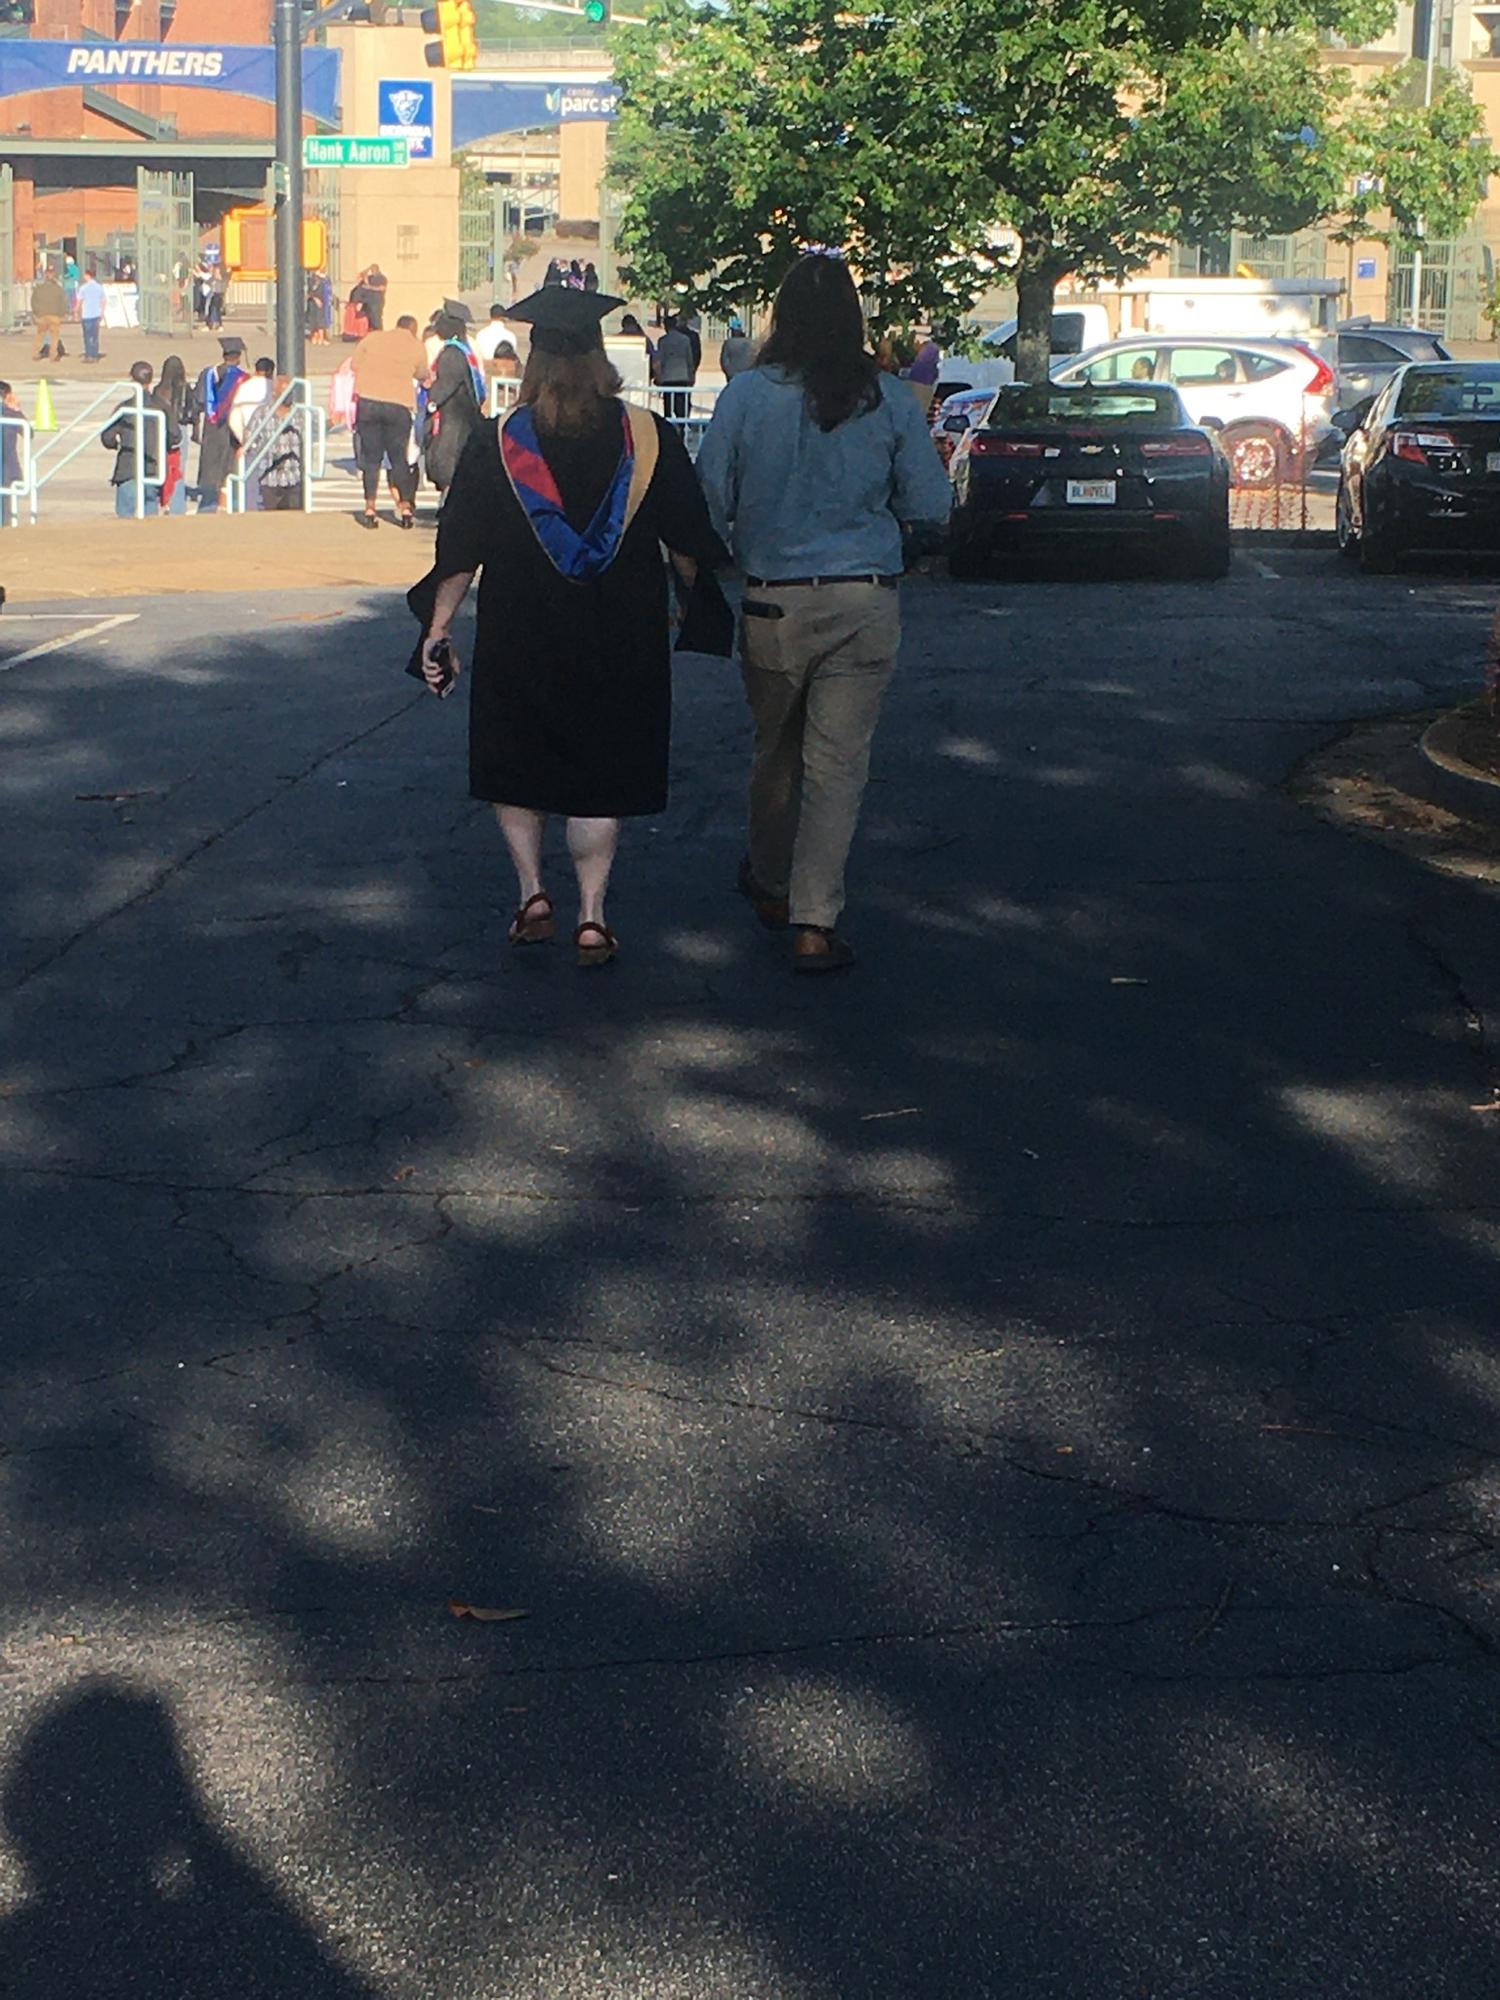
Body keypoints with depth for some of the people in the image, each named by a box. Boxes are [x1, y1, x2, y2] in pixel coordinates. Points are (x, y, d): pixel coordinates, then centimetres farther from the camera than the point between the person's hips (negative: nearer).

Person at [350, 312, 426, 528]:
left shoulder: (372, 338, 10)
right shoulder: (416, 346, 6)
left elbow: (355, 365, 11)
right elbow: (422, 375, 16)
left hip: (368, 400, 1)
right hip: (400, 404, -1)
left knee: (371, 457, 6)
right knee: (399, 457, 8)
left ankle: (370, 508, 1)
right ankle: (405, 506, 5)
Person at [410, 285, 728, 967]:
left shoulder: (496, 444, -7)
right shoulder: (647, 436, -5)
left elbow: (460, 552, -5)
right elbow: (687, 540, 2)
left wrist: (439, 627, 2)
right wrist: (703, 603, 17)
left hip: (520, 643, -1)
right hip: (620, 646, 1)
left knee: (516, 765, 17)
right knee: (599, 777, 9)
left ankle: (532, 892, 8)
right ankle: (592, 916, 5)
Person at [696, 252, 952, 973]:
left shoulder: (747, 395, -7)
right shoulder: (890, 400, -4)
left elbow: (710, 500, -3)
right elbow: (930, 507, 2)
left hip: (774, 602, 1)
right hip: (864, 603, 0)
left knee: (775, 751, 20)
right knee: (838, 764, 1)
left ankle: (770, 885, 38)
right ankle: (813, 924, -3)